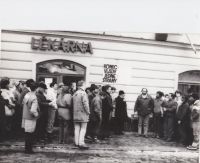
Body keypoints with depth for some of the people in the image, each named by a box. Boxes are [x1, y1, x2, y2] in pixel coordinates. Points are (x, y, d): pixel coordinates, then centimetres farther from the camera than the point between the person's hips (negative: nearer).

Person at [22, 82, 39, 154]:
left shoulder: (26, 95, 0)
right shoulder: (34, 98, -23)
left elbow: (24, 103, 13)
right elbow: (33, 110, -30)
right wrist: (37, 115, -13)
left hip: (25, 116, 8)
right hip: (31, 118, -8)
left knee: (28, 134, 19)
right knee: (30, 134, 6)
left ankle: (27, 148, 31)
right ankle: (28, 149, 17)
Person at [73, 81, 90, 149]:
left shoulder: (75, 94, 12)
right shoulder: (83, 93, -12)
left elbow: (73, 104, 13)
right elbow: (85, 103, -18)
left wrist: (74, 112, 17)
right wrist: (88, 112, -8)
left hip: (75, 113, 7)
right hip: (83, 113, -7)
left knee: (77, 128, 10)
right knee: (83, 128, -3)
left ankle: (76, 142, 13)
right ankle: (81, 143, -10)